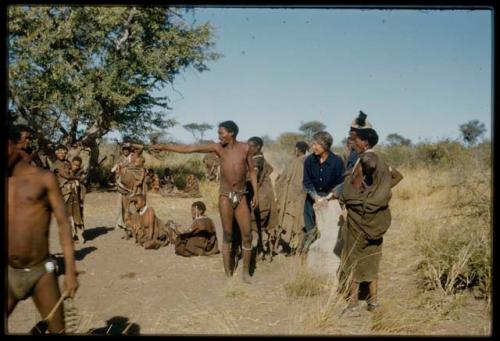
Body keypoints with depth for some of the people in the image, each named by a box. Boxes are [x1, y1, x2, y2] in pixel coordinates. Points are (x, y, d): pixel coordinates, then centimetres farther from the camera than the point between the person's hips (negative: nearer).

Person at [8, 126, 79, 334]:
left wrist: (70, 271, -9)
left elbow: (63, 224, -4)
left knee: (58, 330, 5)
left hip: (41, 271, -2)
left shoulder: (44, 179, -3)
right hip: (9, 274, 3)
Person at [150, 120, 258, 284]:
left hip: (241, 196, 1)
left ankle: (246, 272, 17)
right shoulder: (218, 147, -3)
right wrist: (164, 146, -11)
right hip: (225, 196, 0)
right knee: (227, 235, 2)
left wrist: (256, 193, -2)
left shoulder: (245, 148, -3)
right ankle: (228, 274, 11)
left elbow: (252, 171, 5)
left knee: (247, 236, 1)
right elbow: (189, 148, -7)